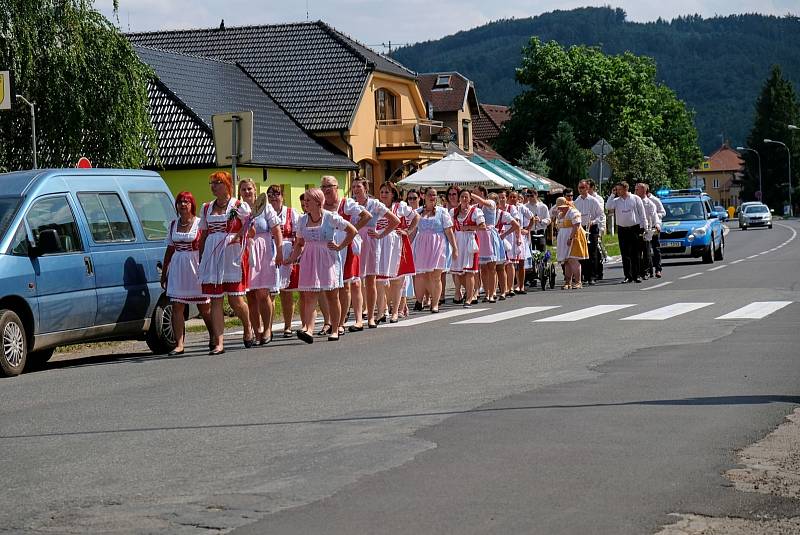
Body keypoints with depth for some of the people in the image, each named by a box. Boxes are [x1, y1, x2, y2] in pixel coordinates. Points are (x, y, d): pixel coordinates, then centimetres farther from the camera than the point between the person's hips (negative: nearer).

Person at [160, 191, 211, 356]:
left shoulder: (200, 223, -3)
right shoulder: (174, 224, 11)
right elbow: (170, 250, 17)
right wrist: (164, 272, 16)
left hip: (196, 267, -4)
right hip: (177, 268, 4)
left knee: (204, 308, 5)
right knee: (177, 307, -6)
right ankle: (179, 344, -7)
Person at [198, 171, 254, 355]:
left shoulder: (240, 206, 1)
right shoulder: (207, 208, 15)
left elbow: (251, 229, -2)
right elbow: (203, 236, 19)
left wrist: (239, 236, -21)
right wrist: (201, 260, 14)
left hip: (233, 256, -4)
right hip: (212, 256, 4)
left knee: (235, 300, -2)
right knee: (215, 300, -2)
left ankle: (247, 327, 28)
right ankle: (218, 343, -3)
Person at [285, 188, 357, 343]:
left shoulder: (331, 217, -6)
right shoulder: (302, 220, 6)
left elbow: (352, 231, 1)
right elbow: (300, 243, 13)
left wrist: (340, 247, -3)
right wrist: (292, 258, -2)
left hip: (327, 259, -3)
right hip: (309, 260, 3)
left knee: (332, 296, 5)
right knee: (309, 296, -11)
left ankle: (335, 330, 16)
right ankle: (308, 329, -20)